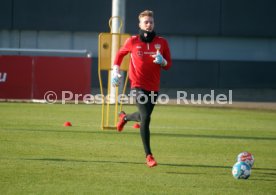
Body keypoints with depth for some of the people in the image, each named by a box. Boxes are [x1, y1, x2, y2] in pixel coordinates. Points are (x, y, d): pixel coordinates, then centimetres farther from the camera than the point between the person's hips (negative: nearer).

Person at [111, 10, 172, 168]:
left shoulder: (162, 42, 1)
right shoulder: (133, 41, -3)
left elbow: (168, 65, 4)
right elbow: (120, 54, 16)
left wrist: (162, 61, -18)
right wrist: (116, 70, 5)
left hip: (154, 87, 4)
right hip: (139, 85, -4)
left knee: (144, 116, 19)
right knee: (145, 118, -18)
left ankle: (125, 117, 54)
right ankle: (149, 156, -14)